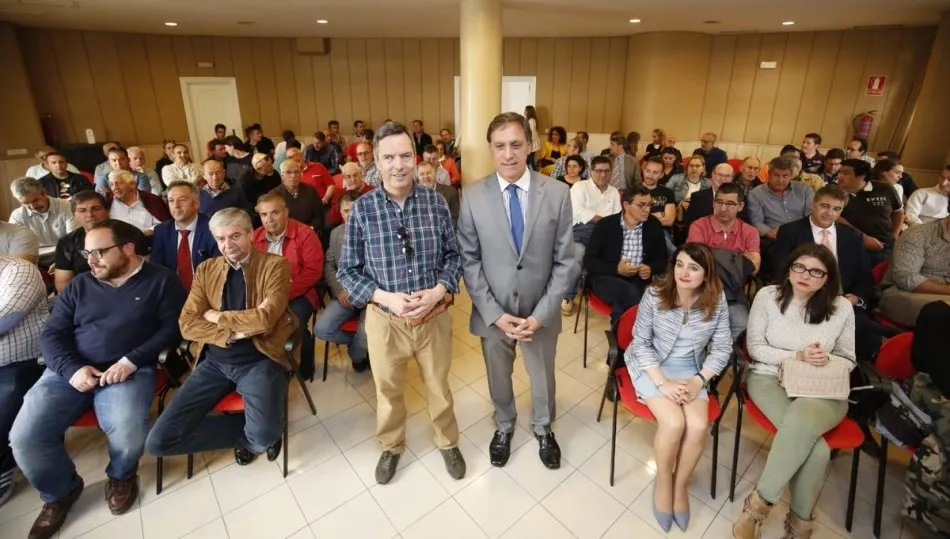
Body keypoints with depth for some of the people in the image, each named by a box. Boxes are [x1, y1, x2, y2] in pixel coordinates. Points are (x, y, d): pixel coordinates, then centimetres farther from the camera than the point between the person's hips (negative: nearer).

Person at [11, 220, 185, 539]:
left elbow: (173, 328, -4)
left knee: (128, 435, -28)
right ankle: (61, 491, 17)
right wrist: (72, 368, -10)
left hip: (129, 370, -4)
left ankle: (121, 476, 10)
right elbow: (52, 334, 10)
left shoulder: (160, 281, 2)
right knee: (24, 437, -15)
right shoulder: (79, 286, 13)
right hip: (70, 370, 4)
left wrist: (131, 361, -15)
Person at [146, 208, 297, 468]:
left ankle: (253, 434, 11)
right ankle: (248, 431, 11)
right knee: (159, 440, -7)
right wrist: (233, 332, -14)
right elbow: (187, 324, 1)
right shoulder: (206, 270, 11)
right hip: (215, 361, 5)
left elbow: (264, 319, -15)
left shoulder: (275, 265, -3)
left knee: (264, 436, -28)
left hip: (259, 360, -4)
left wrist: (217, 317, -3)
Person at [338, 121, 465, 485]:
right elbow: (347, 271, -6)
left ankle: (447, 442, 49)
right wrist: (385, 297, -21)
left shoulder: (436, 202, -9)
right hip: (384, 318, 0)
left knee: (439, 385, 21)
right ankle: (391, 446, 50)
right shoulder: (362, 209, -11)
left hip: (434, 315, 1)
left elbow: (454, 255, -1)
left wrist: (438, 292, -18)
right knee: (388, 389, 21)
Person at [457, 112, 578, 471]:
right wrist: (494, 313, -14)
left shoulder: (557, 193, -11)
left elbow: (565, 261, -8)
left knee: (543, 377, 22)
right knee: (498, 377, 22)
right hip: (492, 311, 0)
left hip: (540, 311, 0)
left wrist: (541, 314, -13)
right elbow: (469, 261, -8)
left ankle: (543, 430, 53)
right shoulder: (473, 196, -11)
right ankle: (504, 427, 52)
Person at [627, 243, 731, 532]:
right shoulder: (654, 294, -17)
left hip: (690, 369, 3)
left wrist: (698, 381, -14)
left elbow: (722, 348, -2)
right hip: (651, 365, -2)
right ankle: (663, 482, 9)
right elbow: (640, 342, -11)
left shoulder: (717, 301, -10)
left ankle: (681, 484, 12)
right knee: (673, 423, -21)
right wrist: (663, 382, -19)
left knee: (698, 426, -18)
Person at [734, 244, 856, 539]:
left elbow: (848, 360, 10)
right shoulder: (767, 296, -4)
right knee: (816, 449, -29)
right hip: (770, 379, -1)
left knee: (803, 418, -36)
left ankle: (758, 503, -19)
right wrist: (797, 356, -15)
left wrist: (826, 359, -13)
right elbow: (754, 347, -1)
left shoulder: (842, 308, 1)